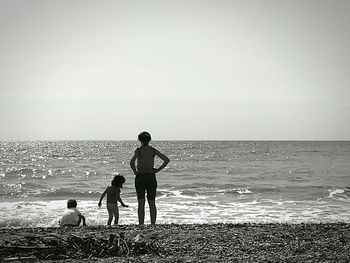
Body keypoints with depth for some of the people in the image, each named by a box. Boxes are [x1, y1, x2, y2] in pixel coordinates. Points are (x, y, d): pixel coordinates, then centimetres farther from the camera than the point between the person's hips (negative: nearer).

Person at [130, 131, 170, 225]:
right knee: (152, 203, 9)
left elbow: (132, 162, -21)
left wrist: (135, 171, -6)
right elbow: (167, 160, 0)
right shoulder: (153, 150, 5)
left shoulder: (138, 150, -4)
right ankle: (153, 224, 8)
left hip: (140, 177, -3)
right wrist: (158, 169, 4)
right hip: (151, 177, 3)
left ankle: (141, 225, -6)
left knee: (141, 203, -1)